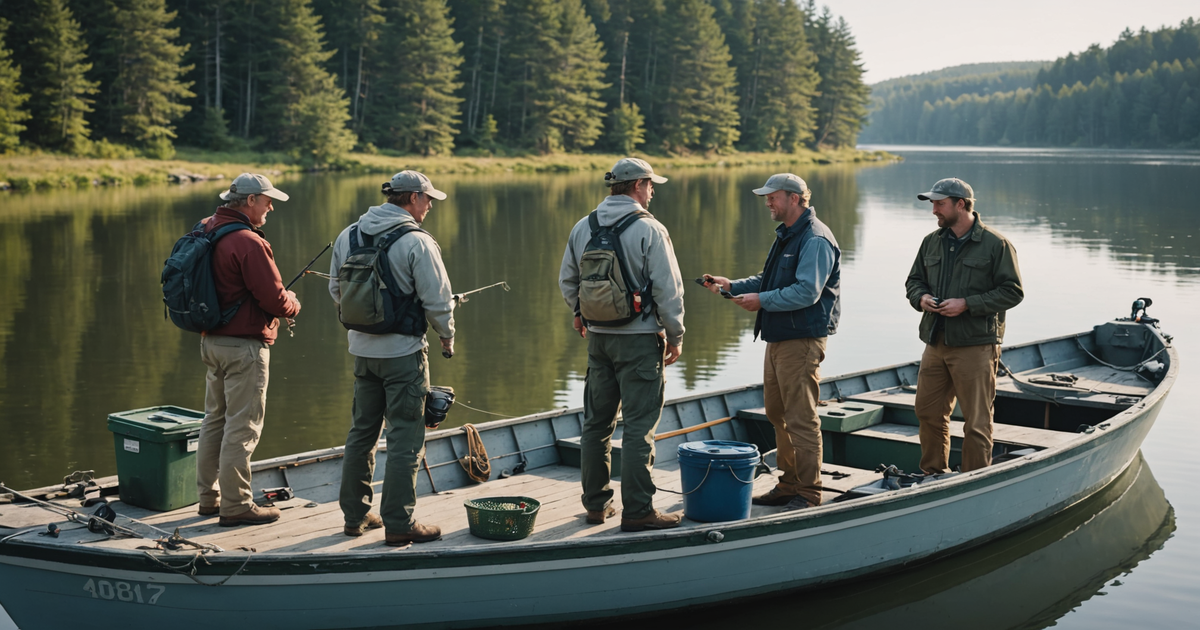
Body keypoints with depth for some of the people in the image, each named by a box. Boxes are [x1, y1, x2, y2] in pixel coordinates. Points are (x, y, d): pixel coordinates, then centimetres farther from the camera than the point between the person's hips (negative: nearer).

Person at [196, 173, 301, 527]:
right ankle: (236, 505, 3)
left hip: (212, 340, 10)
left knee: (215, 419, 17)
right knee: (242, 426, -2)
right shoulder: (248, 242, -21)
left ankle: (209, 497, 25)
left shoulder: (207, 230, 8)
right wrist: (292, 304, 1)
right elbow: (274, 299, -21)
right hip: (244, 346, -9)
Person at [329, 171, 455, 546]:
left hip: (361, 348, 7)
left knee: (362, 431, 17)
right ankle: (399, 524, 2)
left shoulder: (348, 236, 6)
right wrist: (447, 335, 4)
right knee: (405, 437, -1)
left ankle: (355, 515, 24)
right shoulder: (417, 242, -15)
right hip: (402, 350, -7)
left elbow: (336, 289, 15)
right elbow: (437, 300, -13)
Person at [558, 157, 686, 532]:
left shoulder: (583, 228, 6)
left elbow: (567, 281, 16)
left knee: (597, 421, 14)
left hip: (598, 336, 6)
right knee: (639, 426, -2)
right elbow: (668, 290, -13)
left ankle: (596, 503, 22)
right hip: (639, 338, -6)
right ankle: (637, 511, 0)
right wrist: (675, 336, -2)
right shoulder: (649, 230, -12)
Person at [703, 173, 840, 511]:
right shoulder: (785, 235, 18)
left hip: (802, 341, -10)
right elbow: (770, 280, 24)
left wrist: (762, 300, -21)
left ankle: (808, 493, 1)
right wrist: (732, 285, 12)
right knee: (778, 414, 14)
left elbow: (807, 291, -23)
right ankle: (789, 485, 24)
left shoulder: (815, 239, -15)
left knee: (801, 419, -6)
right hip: (778, 338, 11)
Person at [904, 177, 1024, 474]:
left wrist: (967, 304, -16)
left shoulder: (996, 244, -6)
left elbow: (1012, 291, -7)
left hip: (975, 346, -6)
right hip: (935, 343, 6)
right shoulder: (931, 242, 12)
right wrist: (921, 297, -2)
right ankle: (933, 475, 29)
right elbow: (914, 280, 22)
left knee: (977, 421, -1)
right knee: (928, 412, 13)